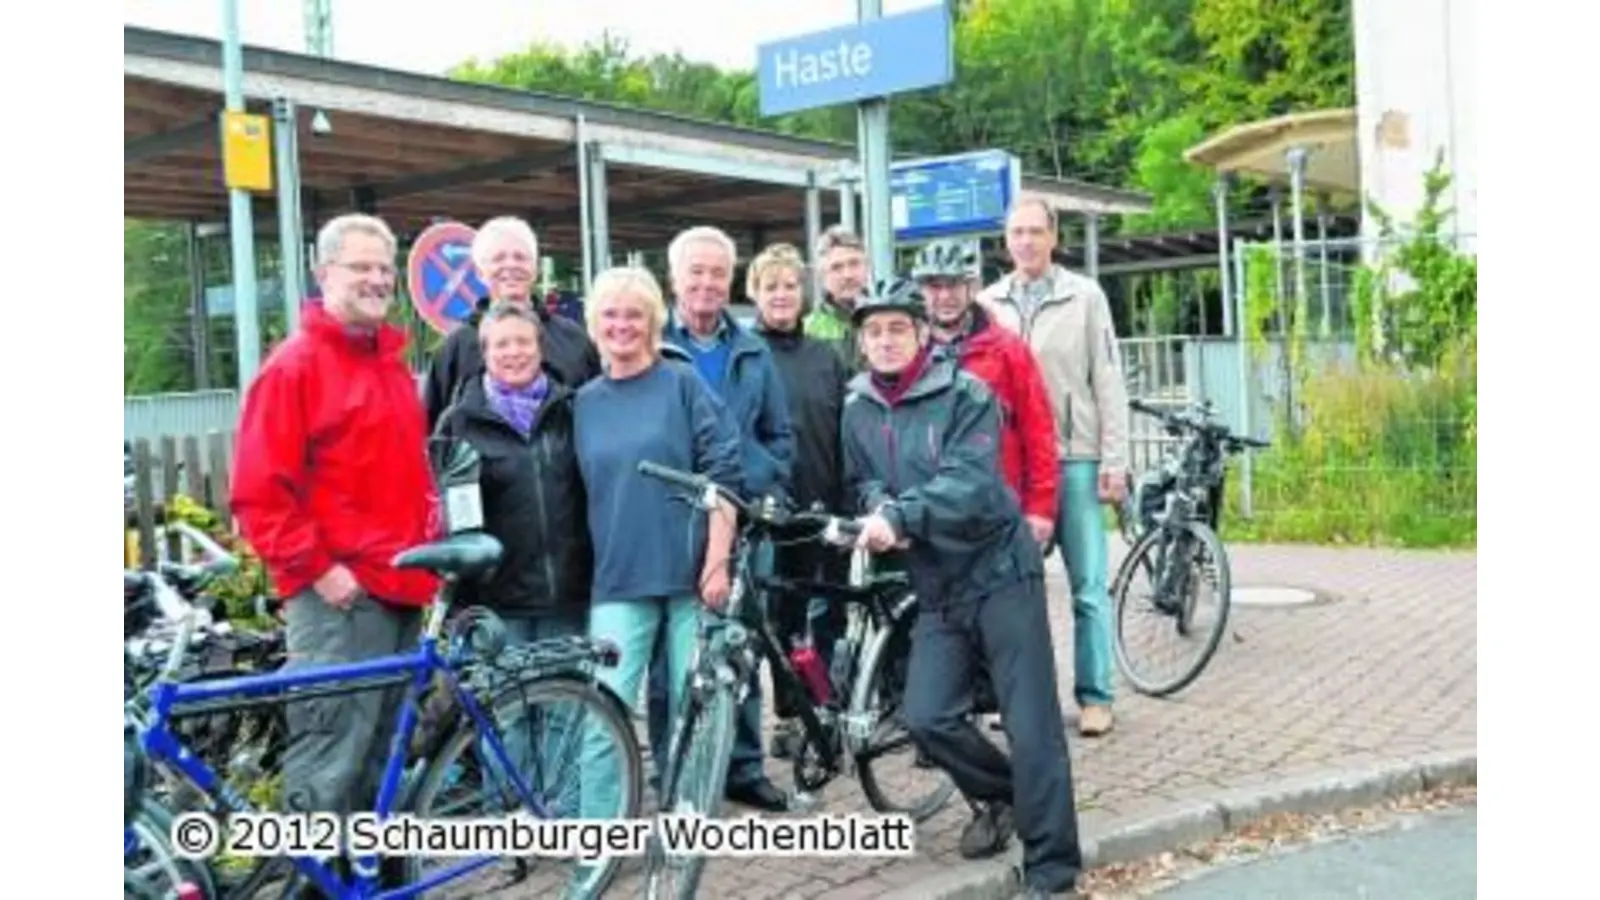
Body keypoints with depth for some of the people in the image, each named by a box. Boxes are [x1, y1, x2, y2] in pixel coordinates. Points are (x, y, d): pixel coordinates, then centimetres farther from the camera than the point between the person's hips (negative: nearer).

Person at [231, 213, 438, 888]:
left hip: (401, 589, 8)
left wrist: (429, 550, 16)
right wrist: (316, 568, -15)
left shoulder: (393, 365, 17)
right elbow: (259, 490, -13)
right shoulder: (294, 365, -8)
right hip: (338, 596, -8)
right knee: (329, 760, -6)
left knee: (382, 752, 16)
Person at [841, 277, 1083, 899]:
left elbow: (970, 483, -23)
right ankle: (1000, 795, 23)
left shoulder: (965, 394, -11)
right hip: (937, 589, 5)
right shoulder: (858, 410, 6)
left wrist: (902, 517, -35)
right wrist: (880, 509, -9)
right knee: (927, 719, -6)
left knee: (1031, 726, -5)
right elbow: (863, 482, 15)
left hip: (1000, 573, -5)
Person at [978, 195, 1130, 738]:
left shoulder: (1084, 296, 4)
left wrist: (1114, 461, -5)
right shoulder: (987, 304, 11)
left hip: (1075, 459, -2)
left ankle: (1095, 696, 8)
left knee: (1089, 587, 0)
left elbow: (1108, 382, 1)